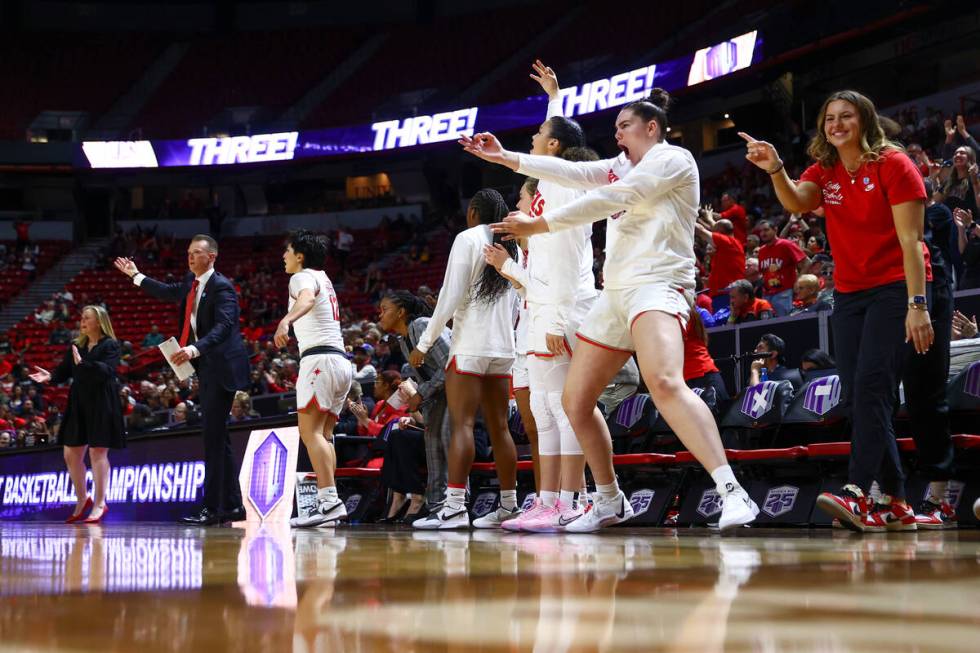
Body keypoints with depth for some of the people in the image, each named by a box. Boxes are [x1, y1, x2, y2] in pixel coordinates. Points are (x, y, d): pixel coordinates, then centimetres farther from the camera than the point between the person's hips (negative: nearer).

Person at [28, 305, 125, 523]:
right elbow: (63, 372, 12)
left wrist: (83, 363, -30)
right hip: (78, 405, 7)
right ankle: (82, 500, 23)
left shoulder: (110, 346, -5)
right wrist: (50, 376, -8)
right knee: (71, 454, 8)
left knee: (97, 452, -7)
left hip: (101, 405, -7)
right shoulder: (76, 346, 14)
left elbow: (106, 371, -19)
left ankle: (99, 504, -2)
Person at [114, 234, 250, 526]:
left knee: (213, 435, -12)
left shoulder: (221, 287, -14)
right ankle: (232, 506, 15)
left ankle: (212, 509, -11)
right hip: (207, 368, 10)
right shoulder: (191, 282, 13)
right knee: (217, 437, 11)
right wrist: (136, 276, 42)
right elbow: (169, 292, 34)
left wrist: (195, 349, -40)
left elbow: (224, 326, -27)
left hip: (221, 367, -10)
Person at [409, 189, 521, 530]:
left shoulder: (468, 239, -5)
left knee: (462, 423, -11)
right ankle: (509, 505, 11)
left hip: (470, 346, -7)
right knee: (499, 427, 10)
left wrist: (424, 343, -8)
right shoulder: (511, 247, 15)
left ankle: (454, 506, -19)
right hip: (503, 348, 7)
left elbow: (450, 297, -11)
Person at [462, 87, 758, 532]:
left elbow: (612, 198, -13)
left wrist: (540, 224, -13)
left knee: (664, 382, -34)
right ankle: (609, 502, 26)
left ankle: (731, 493, -41)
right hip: (616, 293, 10)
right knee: (575, 401, 11)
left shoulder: (672, 159, -4)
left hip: (657, 286, -10)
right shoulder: (620, 166, 23)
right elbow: (571, 171, 17)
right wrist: (505, 158, 11)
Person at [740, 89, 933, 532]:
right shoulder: (824, 172, 9)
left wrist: (917, 304, -19)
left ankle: (857, 494, -29)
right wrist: (775, 169, -32)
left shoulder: (893, 165, -7)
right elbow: (796, 202, -13)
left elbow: (910, 240, -12)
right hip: (848, 294, 6)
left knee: (871, 386, -20)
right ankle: (894, 504, 6)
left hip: (893, 290, -6)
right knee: (862, 397, 2)